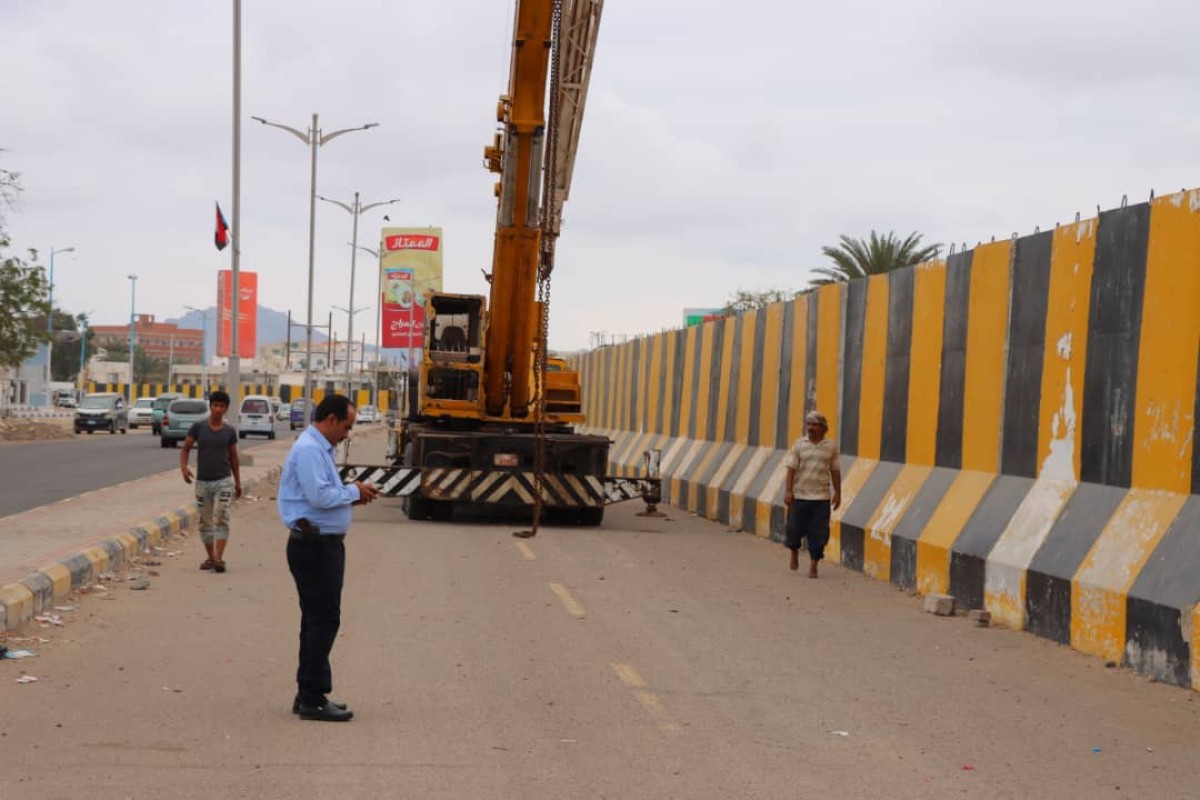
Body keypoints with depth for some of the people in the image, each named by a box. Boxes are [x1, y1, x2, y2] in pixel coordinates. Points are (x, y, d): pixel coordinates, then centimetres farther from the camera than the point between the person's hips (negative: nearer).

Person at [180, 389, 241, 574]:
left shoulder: (230, 431, 2)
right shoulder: (198, 427, -1)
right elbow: (185, 449, 2)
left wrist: (238, 482, 11)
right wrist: (183, 467, -16)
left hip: (224, 481, -1)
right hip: (202, 482, 1)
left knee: (221, 519, -13)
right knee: (205, 522, 9)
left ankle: (219, 558, -19)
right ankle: (210, 557, 21)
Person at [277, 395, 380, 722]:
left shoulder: (319, 449, 16)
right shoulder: (309, 450, -17)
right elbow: (320, 497, -25)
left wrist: (353, 495, 7)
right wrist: (353, 492, -12)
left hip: (322, 545, 11)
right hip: (315, 545, -11)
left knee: (318, 620, 15)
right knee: (323, 621, -6)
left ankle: (309, 694, 22)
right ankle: (312, 699, -1)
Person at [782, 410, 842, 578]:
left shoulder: (831, 446, 2)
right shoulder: (799, 444, 0)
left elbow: (835, 471, 6)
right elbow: (791, 468, -1)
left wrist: (837, 493, 4)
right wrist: (788, 490, -7)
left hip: (822, 497, 0)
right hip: (799, 495, 0)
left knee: (818, 533, -1)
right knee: (795, 527, 6)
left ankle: (813, 565, 10)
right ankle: (794, 553, 36)